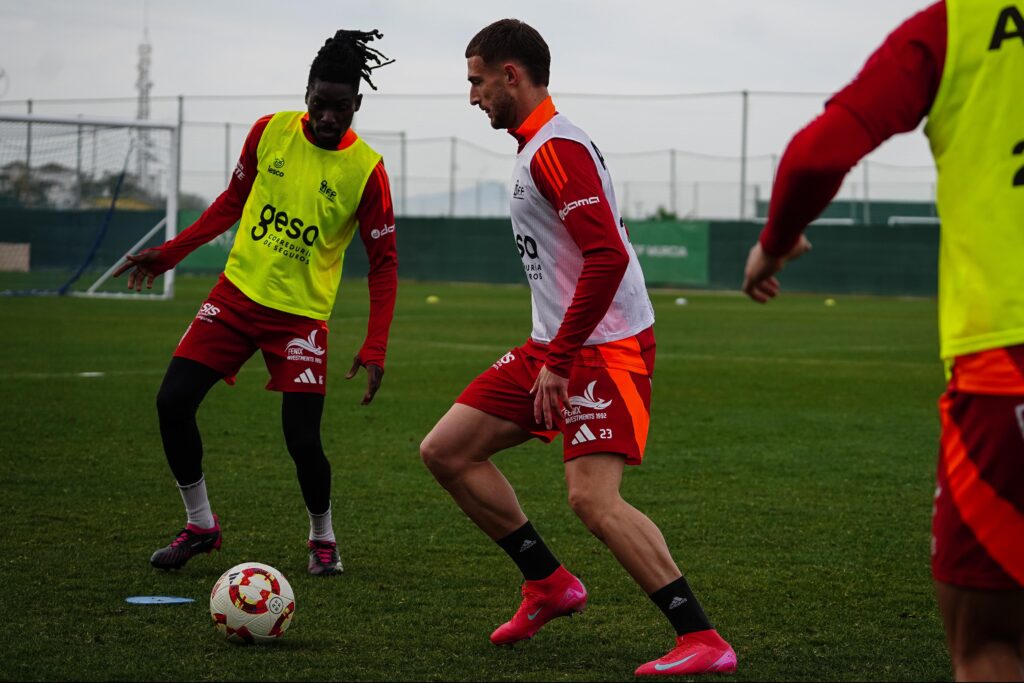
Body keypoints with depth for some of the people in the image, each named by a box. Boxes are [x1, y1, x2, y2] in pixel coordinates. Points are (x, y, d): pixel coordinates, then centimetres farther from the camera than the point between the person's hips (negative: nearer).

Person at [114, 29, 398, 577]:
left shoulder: (366, 169, -12)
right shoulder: (270, 132, -2)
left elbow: (383, 262, -6)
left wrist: (374, 348, -14)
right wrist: (170, 253, 9)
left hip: (301, 314, -3)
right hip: (238, 291, 4)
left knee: (302, 439, -11)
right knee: (173, 401, -7)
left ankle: (323, 539, 18)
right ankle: (201, 525, 12)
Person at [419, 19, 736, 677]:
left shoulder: (556, 148, -16)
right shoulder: (537, 147, 17)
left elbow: (607, 258, -26)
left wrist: (558, 361, -23)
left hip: (606, 347, -10)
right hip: (556, 346, 10)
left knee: (593, 498, -21)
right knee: (446, 451, 8)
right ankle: (550, 584, 16)